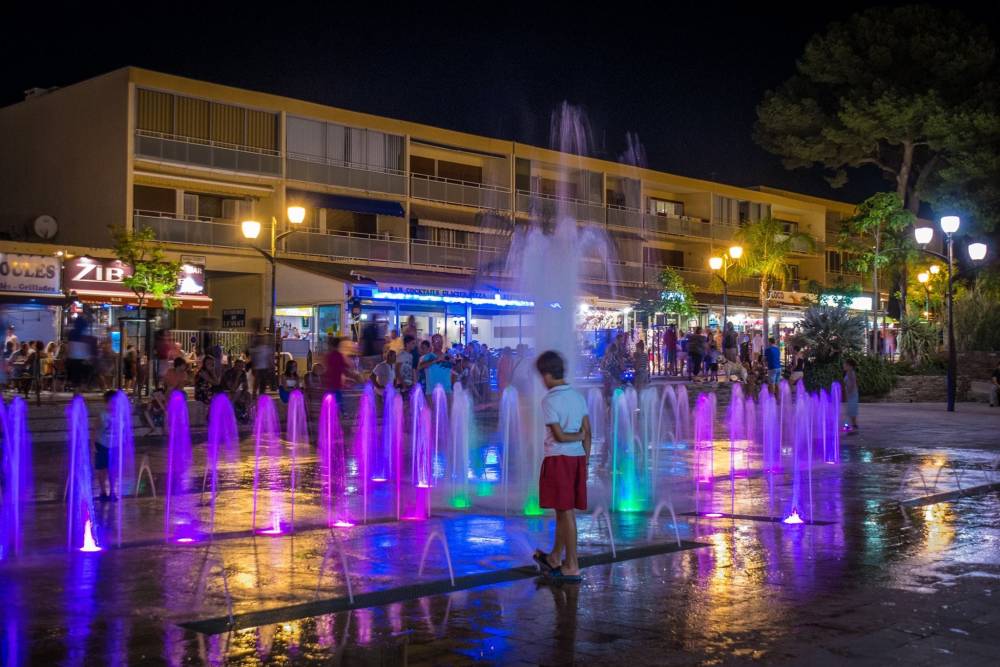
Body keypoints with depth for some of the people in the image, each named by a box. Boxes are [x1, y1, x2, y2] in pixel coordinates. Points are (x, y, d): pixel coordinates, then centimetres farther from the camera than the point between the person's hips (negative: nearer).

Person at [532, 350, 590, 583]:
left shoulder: (549, 400, -11)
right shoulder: (579, 396, 8)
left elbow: (559, 436, -15)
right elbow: (587, 433, 8)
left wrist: (577, 436, 3)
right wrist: (585, 463, 12)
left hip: (558, 459, -7)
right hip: (578, 458, 7)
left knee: (566, 511, -2)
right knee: (564, 510, 15)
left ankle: (572, 567, 3)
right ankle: (555, 558, 28)